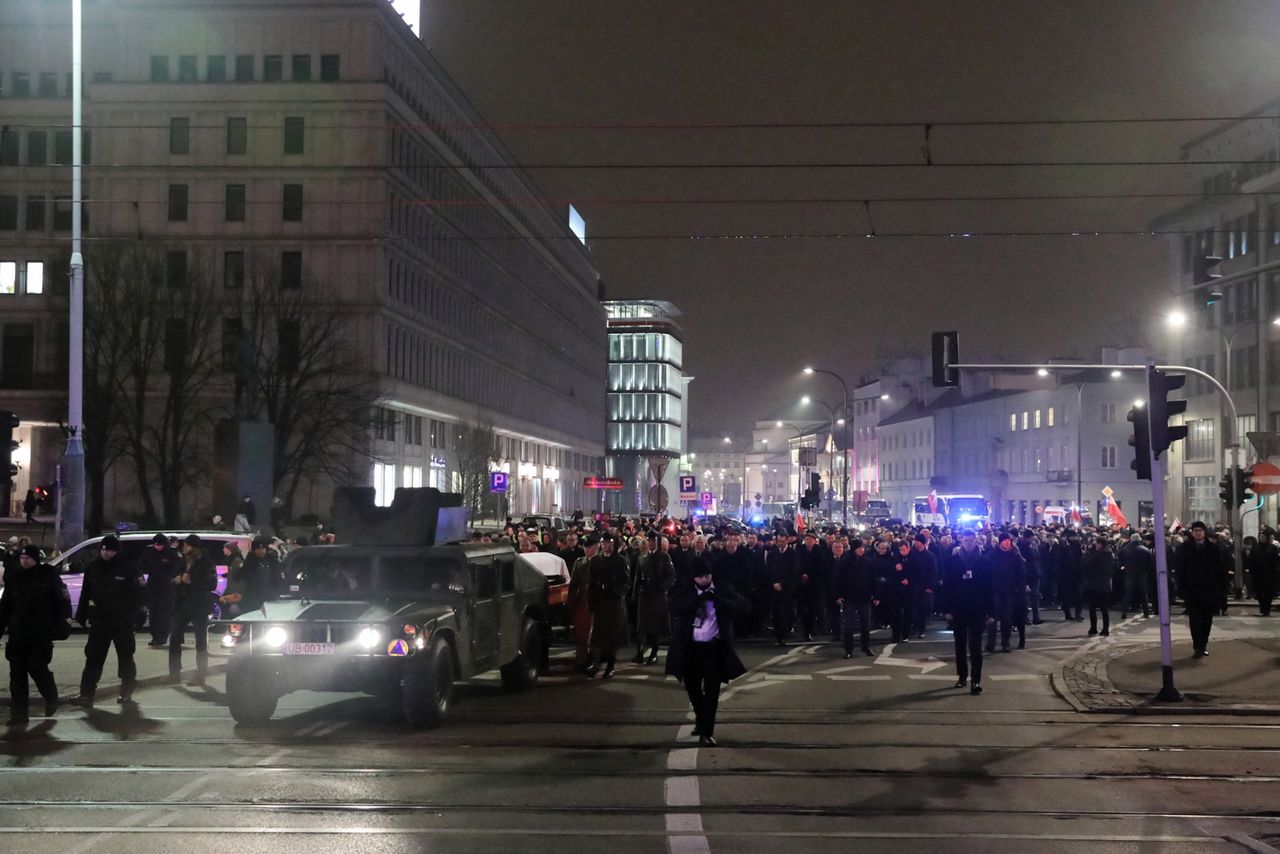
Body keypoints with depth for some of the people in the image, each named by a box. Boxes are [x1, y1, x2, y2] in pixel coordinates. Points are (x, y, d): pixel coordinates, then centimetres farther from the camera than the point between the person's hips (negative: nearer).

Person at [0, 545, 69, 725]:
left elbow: (63, 600, -4)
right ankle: (19, 713, 7)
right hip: (17, 634, 5)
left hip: (41, 634, -5)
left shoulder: (48, 575, -3)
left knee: (36, 667, -11)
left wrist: (63, 621, -15)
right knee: (17, 673, 2)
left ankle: (51, 699, 16)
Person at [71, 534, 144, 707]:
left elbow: (139, 594, -5)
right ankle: (86, 694, -6)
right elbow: (85, 593, 8)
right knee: (93, 658, -3)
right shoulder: (93, 568, 4)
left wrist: (132, 615, -9)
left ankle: (126, 693, 23)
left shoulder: (129, 569, -9)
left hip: (123, 623, -3)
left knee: (125, 658, 10)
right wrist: (81, 615, 5)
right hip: (99, 621, 3)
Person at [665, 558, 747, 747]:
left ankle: (707, 732, 2)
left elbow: (739, 606, -12)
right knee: (692, 686, 16)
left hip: (714, 646, -2)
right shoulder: (685, 591, 1)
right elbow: (675, 608, -15)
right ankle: (701, 720, 39)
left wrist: (717, 599, -23)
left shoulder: (723, 589, -1)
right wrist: (697, 599, -24)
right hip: (690, 646, 2)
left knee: (711, 690, -5)